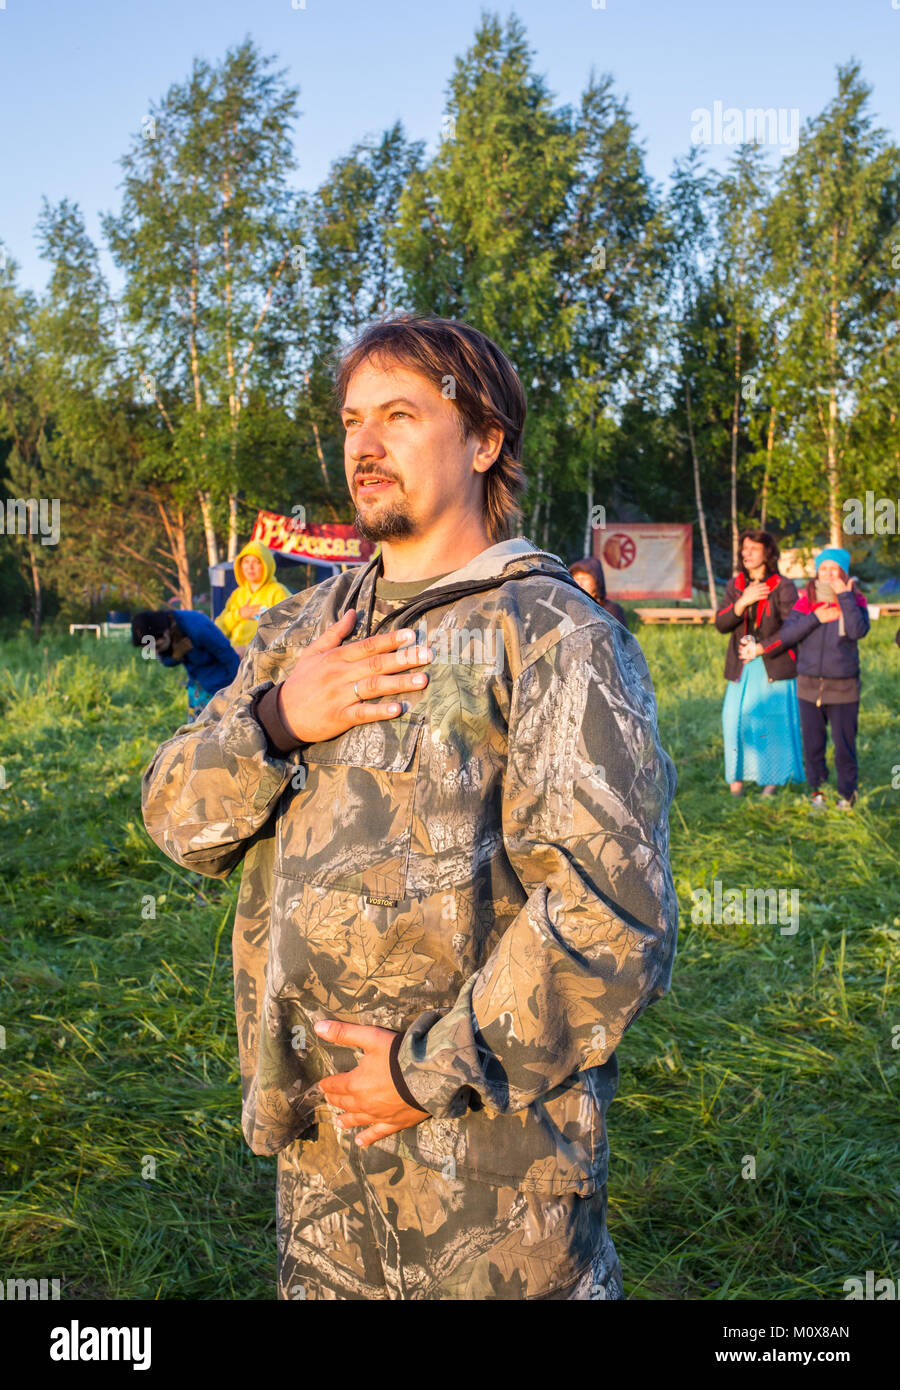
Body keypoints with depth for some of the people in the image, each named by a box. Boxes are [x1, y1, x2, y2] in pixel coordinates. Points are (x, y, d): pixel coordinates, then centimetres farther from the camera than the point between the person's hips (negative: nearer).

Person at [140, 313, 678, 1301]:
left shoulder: (550, 637, -12)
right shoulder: (302, 628, 10)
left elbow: (612, 913, -20)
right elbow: (179, 819, 7)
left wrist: (436, 1070, -17)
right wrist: (274, 720, -12)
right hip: (316, 1122, 6)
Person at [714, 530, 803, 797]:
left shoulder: (783, 587, -3)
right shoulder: (735, 585, 11)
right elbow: (721, 623, 2)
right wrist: (743, 602, -13)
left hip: (774, 666, -4)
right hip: (741, 667, 4)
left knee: (774, 721, -3)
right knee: (735, 718, -2)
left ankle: (772, 778, 10)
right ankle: (737, 776, 11)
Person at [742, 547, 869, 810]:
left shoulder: (854, 600, -1)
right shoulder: (806, 601, 3)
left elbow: (859, 631, -19)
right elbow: (787, 633, -7)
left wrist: (844, 597, -20)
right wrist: (815, 618, -17)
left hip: (843, 687, -2)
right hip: (810, 686, 2)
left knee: (844, 745, 2)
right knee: (812, 745, 9)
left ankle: (847, 793, 19)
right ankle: (817, 790, 25)